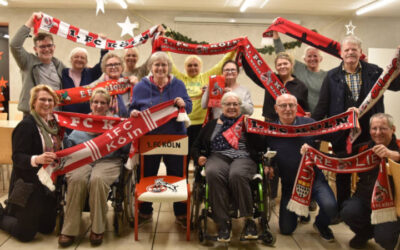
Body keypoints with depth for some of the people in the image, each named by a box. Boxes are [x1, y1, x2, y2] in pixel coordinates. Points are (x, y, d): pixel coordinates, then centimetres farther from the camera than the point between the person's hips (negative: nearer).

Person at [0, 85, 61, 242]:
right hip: (28, 182, -7)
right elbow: (17, 158, -24)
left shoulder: (52, 123, 6)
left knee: (47, 227, 18)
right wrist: (37, 159, -40)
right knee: (26, 233, 3)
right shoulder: (26, 125, -17)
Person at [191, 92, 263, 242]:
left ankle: (249, 220, -24)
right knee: (213, 173, -36)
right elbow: (196, 146, 24)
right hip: (218, 157, 2)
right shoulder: (212, 124, 26)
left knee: (237, 175, -38)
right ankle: (223, 222, -28)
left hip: (243, 157, -1)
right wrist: (198, 157, 6)